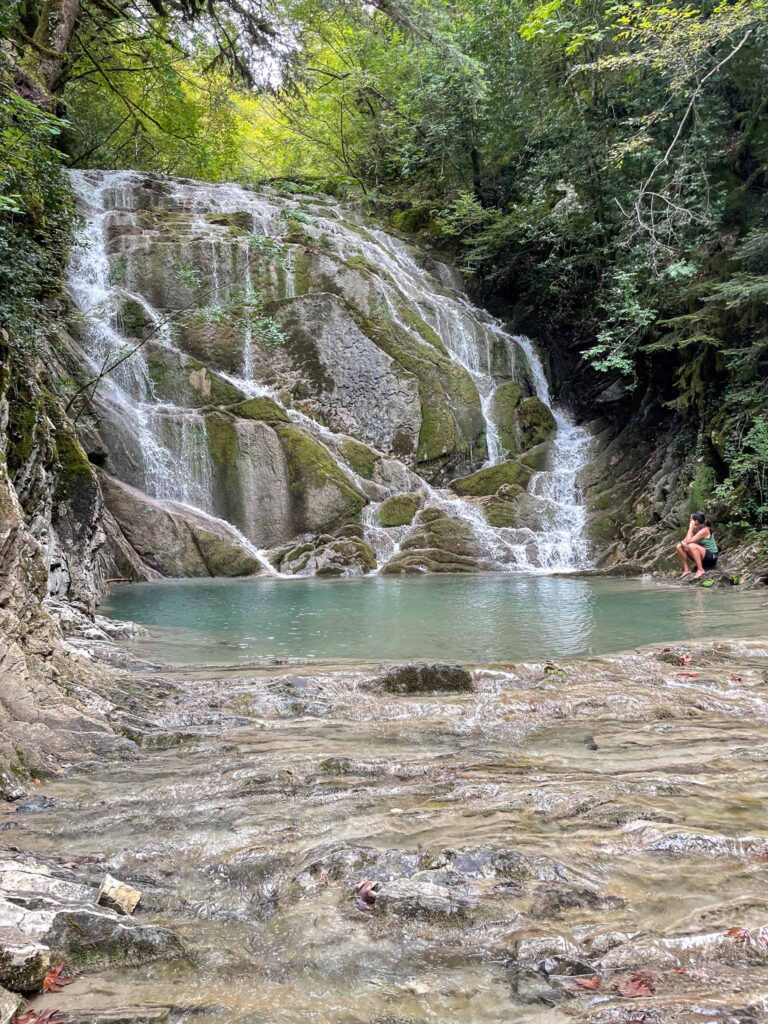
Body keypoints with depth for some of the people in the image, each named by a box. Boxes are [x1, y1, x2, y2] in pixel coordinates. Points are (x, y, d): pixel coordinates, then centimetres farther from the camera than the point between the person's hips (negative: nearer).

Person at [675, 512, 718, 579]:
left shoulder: (704, 530, -20)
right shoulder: (695, 529, 3)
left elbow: (689, 541, -27)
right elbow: (686, 540, 3)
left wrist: (690, 527, -19)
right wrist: (683, 542, -20)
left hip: (711, 558, -8)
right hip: (702, 557, 8)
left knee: (691, 546, -34)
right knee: (679, 546, -4)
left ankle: (700, 570, -23)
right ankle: (686, 569, -2)